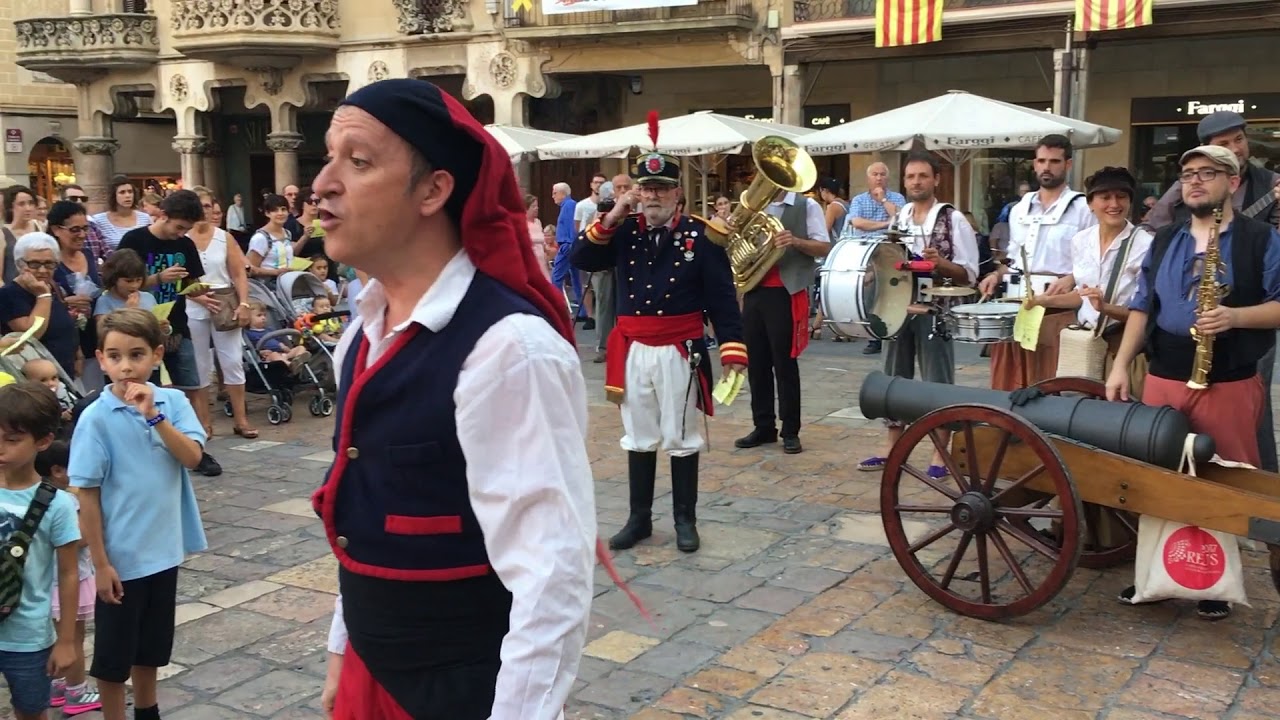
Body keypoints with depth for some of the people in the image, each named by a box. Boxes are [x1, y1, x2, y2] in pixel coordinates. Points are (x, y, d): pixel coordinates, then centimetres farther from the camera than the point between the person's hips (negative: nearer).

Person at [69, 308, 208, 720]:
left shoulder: (173, 402, -4)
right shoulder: (96, 418, -14)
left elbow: (193, 457, -14)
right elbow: (87, 495, -12)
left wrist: (155, 416, -25)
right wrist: (100, 562, -12)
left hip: (164, 548, 4)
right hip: (120, 556, -4)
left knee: (153, 643, 21)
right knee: (113, 651, 9)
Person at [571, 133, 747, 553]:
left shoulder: (699, 235, -5)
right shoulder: (623, 232, 4)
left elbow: (722, 296, -7)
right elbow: (580, 260, -7)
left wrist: (732, 349, -14)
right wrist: (611, 218, -15)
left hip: (680, 352, -3)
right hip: (633, 351, 3)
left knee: (682, 439, 7)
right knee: (638, 438, 13)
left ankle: (685, 520, 20)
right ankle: (639, 518, 24)